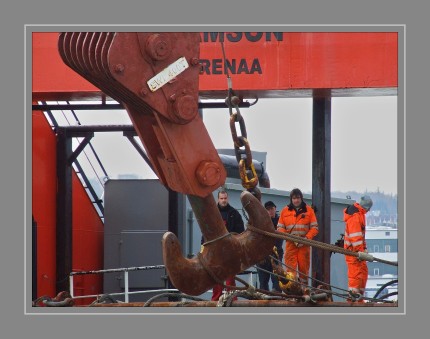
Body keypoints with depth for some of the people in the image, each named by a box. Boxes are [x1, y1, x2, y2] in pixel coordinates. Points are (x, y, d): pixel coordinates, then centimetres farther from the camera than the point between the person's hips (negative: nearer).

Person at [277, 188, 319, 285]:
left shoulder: (309, 210, 7)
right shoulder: (285, 211, 9)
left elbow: (314, 228, 4)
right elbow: (280, 228, 8)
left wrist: (306, 238, -11)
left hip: (304, 244, 0)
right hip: (290, 244, 0)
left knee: (304, 268, 3)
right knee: (290, 268, -9)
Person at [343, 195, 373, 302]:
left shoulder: (360, 213, 15)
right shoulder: (354, 216, -19)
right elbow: (355, 235, -24)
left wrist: (364, 248, 22)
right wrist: (359, 250, -26)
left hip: (359, 248, 11)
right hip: (353, 249, -11)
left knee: (364, 271, 15)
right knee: (356, 273, -10)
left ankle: (359, 297, 22)